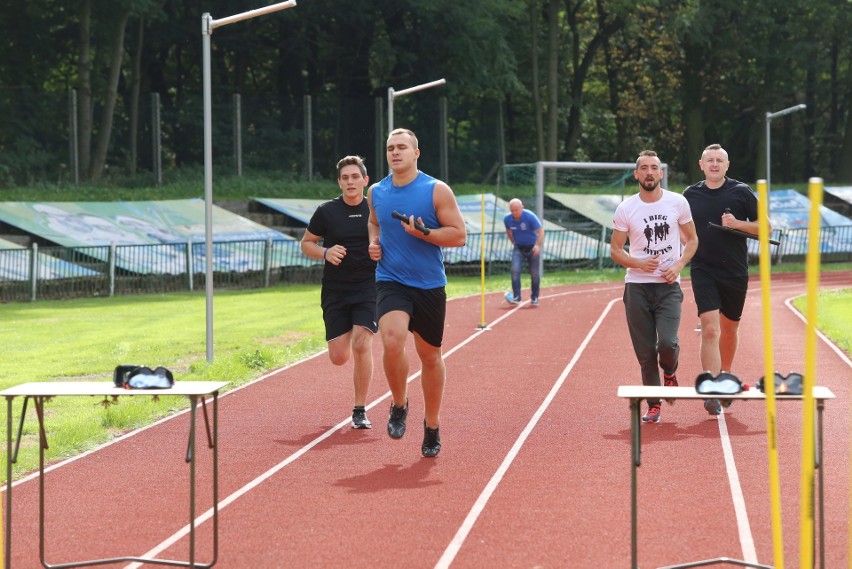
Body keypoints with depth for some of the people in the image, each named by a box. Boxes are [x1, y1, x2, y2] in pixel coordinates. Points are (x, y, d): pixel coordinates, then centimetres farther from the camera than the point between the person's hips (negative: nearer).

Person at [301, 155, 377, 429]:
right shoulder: (327, 211, -1)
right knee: (339, 357, -2)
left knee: (361, 346, -17)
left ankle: (360, 411, -4)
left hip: (368, 288, -1)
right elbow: (306, 243, 8)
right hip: (335, 291, 1)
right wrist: (325, 253, -12)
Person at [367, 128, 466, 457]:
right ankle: (399, 405, 2)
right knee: (392, 342, -25)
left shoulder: (437, 191, -6)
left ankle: (432, 426, 28)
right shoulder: (376, 192, 5)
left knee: (430, 356, 10)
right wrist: (373, 242, 4)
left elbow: (459, 235, -6)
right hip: (390, 282, 1)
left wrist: (423, 233, -20)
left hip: (430, 285, -1)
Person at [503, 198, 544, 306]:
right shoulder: (507, 219, -10)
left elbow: (540, 231, -24)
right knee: (515, 270, -17)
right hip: (518, 248, 2)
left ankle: (534, 298, 15)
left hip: (533, 248, -2)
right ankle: (516, 297, -20)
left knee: (535, 274, 1)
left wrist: (538, 245, -37)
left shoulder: (530, 216, -22)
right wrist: (513, 242, 11)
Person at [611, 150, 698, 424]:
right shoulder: (625, 209, 0)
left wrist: (679, 265, -7)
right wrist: (639, 263, -13)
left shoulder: (678, 203, 1)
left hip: (668, 285, 0)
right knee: (645, 352, 0)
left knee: (667, 343, -17)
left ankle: (670, 372, 18)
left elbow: (692, 239, 11)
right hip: (637, 286, 0)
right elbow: (615, 249, 5)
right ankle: (653, 405, 14)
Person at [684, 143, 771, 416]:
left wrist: (737, 224, -13)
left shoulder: (741, 192, 1)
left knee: (729, 329, 14)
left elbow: (766, 227, 2)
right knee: (710, 329, -14)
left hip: (735, 272, 1)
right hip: (703, 271, -1)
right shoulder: (690, 195, 6)